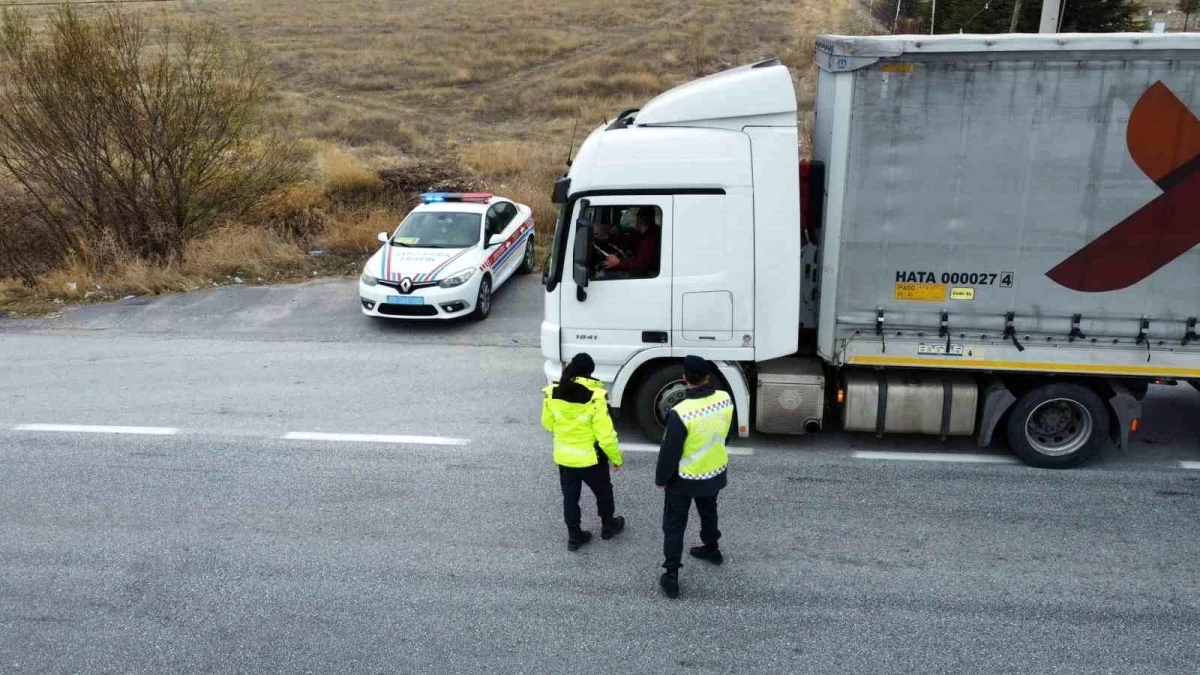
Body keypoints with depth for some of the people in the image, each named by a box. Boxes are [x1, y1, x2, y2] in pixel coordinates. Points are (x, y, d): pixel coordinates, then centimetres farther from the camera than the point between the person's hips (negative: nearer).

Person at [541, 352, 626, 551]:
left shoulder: (553, 393, -9)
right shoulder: (595, 397, -24)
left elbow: (548, 423, 6)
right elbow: (605, 434, -21)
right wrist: (616, 458, -6)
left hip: (564, 456, 3)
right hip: (590, 457, -3)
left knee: (570, 496, 18)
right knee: (603, 491, 22)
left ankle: (574, 536, 28)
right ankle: (608, 526, 41)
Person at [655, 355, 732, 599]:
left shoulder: (680, 413, -33)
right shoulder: (725, 399, -15)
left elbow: (669, 452, -22)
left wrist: (661, 478, -5)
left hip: (684, 479, -5)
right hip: (716, 472, 5)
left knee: (674, 526, 12)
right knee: (708, 511, 31)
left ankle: (671, 576, 17)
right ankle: (711, 548, 53)